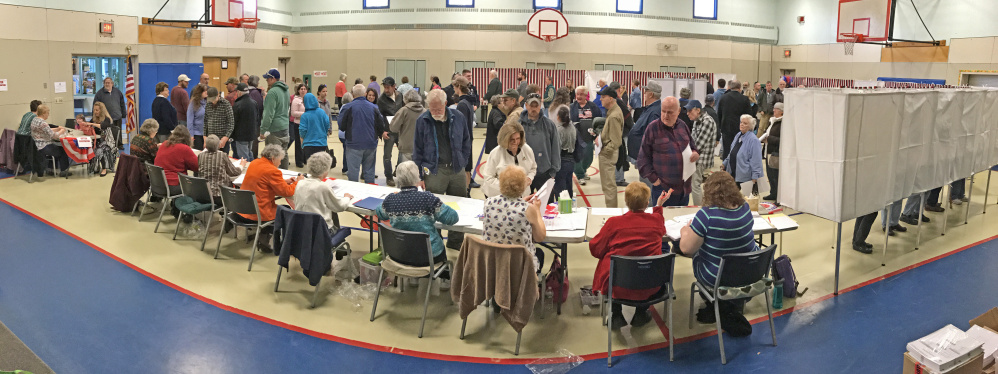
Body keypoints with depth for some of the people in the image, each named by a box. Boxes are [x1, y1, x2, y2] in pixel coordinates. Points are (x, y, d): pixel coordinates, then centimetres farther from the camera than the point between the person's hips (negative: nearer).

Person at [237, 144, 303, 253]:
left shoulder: (254, 163, 8)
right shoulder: (272, 171, -18)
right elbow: (287, 192, -16)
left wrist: (285, 182, 14)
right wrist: (297, 182, 2)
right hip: (258, 214, -8)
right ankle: (264, 237, 4)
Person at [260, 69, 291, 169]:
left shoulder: (273, 92, -15)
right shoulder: (285, 91, 12)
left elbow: (269, 113, -18)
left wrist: (263, 130, -14)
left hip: (274, 129, -9)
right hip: (285, 127, 9)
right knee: (283, 153, 14)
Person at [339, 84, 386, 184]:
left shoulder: (347, 107, -7)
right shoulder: (374, 107, 1)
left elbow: (342, 126, -5)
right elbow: (380, 124, 4)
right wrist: (381, 133, 25)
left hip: (354, 143, -3)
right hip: (371, 144, 3)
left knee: (353, 171, 2)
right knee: (369, 171, 12)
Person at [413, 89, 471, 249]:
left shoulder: (458, 117, 1)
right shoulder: (423, 121, -4)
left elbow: (466, 142, 12)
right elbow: (417, 150, 0)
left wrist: (463, 163, 5)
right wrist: (419, 176, -3)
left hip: (457, 170, 3)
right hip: (434, 171, -3)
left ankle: (455, 244, 25)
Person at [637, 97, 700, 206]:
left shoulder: (683, 126, 9)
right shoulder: (653, 127, -6)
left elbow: (692, 145, 24)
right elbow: (643, 157, -4)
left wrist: (696, 153, 0)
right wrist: (653, 178, -11)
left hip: (684, 187, 5)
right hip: (663, 188, -5)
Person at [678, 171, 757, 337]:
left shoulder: (707, 214, -26)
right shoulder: (745, 207, -6)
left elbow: (686, 249, -21)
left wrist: (685, 231, 0)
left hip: (718, 278, -5)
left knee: (697, 257, 23)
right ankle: (736, 303, 43)